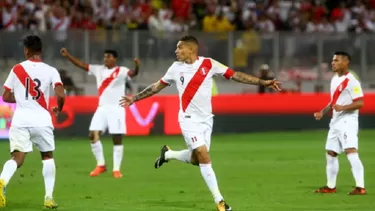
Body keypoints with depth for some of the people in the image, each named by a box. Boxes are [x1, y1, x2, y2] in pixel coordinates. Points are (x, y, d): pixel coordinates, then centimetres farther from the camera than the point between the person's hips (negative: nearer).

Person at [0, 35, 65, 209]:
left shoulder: (17, 69, 4)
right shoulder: (50, 71, -1)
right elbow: (61, 95, -12)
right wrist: (58, 109, 10)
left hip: (20, 120, 0)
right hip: (42, 120, 0)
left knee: (17, 158, -2)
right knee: (47, 157, 19)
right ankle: (49, 197, 11)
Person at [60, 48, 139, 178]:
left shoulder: (121, 71, -6)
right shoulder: (99, 70, 10)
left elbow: (132, 73, -25)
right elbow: (82, 65, 12)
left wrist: (137, 66, -47)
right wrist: (67, 56, 4)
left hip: (116, 108, -5)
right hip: (102, 108, 5)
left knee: (117, 139, -4)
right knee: (93, 135, -6)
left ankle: (116, 169, 3)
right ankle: (101, 165, 7)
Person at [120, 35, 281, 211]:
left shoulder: (208, 64, -5)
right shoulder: (176, 68, -1)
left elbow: (235, 75, -5)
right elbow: (158, 85, 13)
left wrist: (264, 82, -10)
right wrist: (135, 98, 16)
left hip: (206, 119, 2)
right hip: (189, 119, -2)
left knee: (196, 159, 5)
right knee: (204, 157, -14)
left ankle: (168, 154, 34)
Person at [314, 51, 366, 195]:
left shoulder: (351, 81, -13)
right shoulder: (335, 80, 15)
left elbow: (360, 103, -18)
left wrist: (343, 107, -30)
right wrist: (322, 113, 11)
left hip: (348, 120, -10)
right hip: (336, 121, 10)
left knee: (351, 152, -20)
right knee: (330, 153, 14)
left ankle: (360, 187, -23)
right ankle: (330, 186, 25)